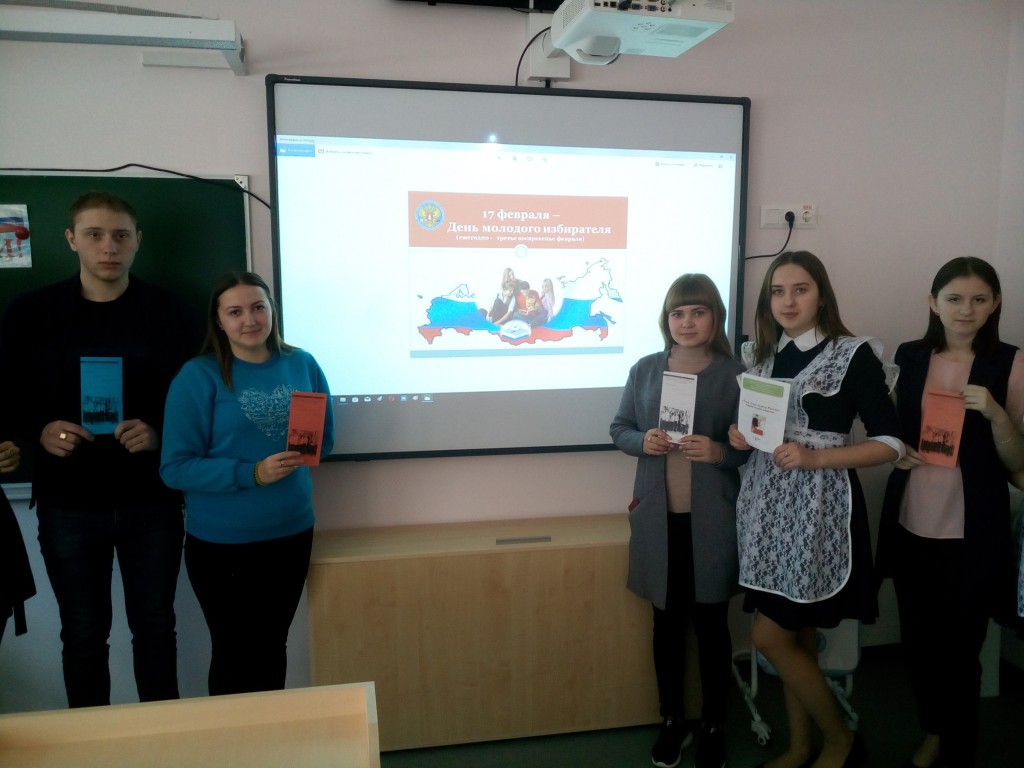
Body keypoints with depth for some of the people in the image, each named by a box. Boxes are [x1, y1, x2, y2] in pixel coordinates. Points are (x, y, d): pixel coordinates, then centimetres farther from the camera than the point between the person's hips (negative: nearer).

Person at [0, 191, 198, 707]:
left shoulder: (169, 312, 0)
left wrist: (160, 432, -16)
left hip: (151, 501, 0)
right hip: (67, 505, 1)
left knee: (155, 626, 12)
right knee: (83, 633, 13)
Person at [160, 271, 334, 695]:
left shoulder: (302, 364, 0)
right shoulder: (198, 376, -11)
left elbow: (325, 437, 9)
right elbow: (175, 467, -14)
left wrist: (298, 456, -11)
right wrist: (252, 474, -24)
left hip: (292, 532, 4)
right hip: (221, 541, -3)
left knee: (273, 646, 19)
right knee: (235, 651, 13)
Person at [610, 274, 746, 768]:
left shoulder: (735, 375, -5)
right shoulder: (645, 370, 2)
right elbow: (619, 429, 7)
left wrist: (719, 452, -21)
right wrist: (643, 441, -14)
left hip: (712, 519, -2)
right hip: (658, 517, 2)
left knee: (710, 621, 12)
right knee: (667, 620, 16)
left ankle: (714, 727, 31)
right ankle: (671, 721, 34)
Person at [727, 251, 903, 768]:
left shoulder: (853, 354, -8)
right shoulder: (762, 355, 9)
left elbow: (890, 444, -9)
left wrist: (814, 457, -20)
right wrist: (739, 438, -2)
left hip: (818, 508, -6)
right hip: (767, 507, 6)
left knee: (769, 637, -3)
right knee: (796, 637, 14)